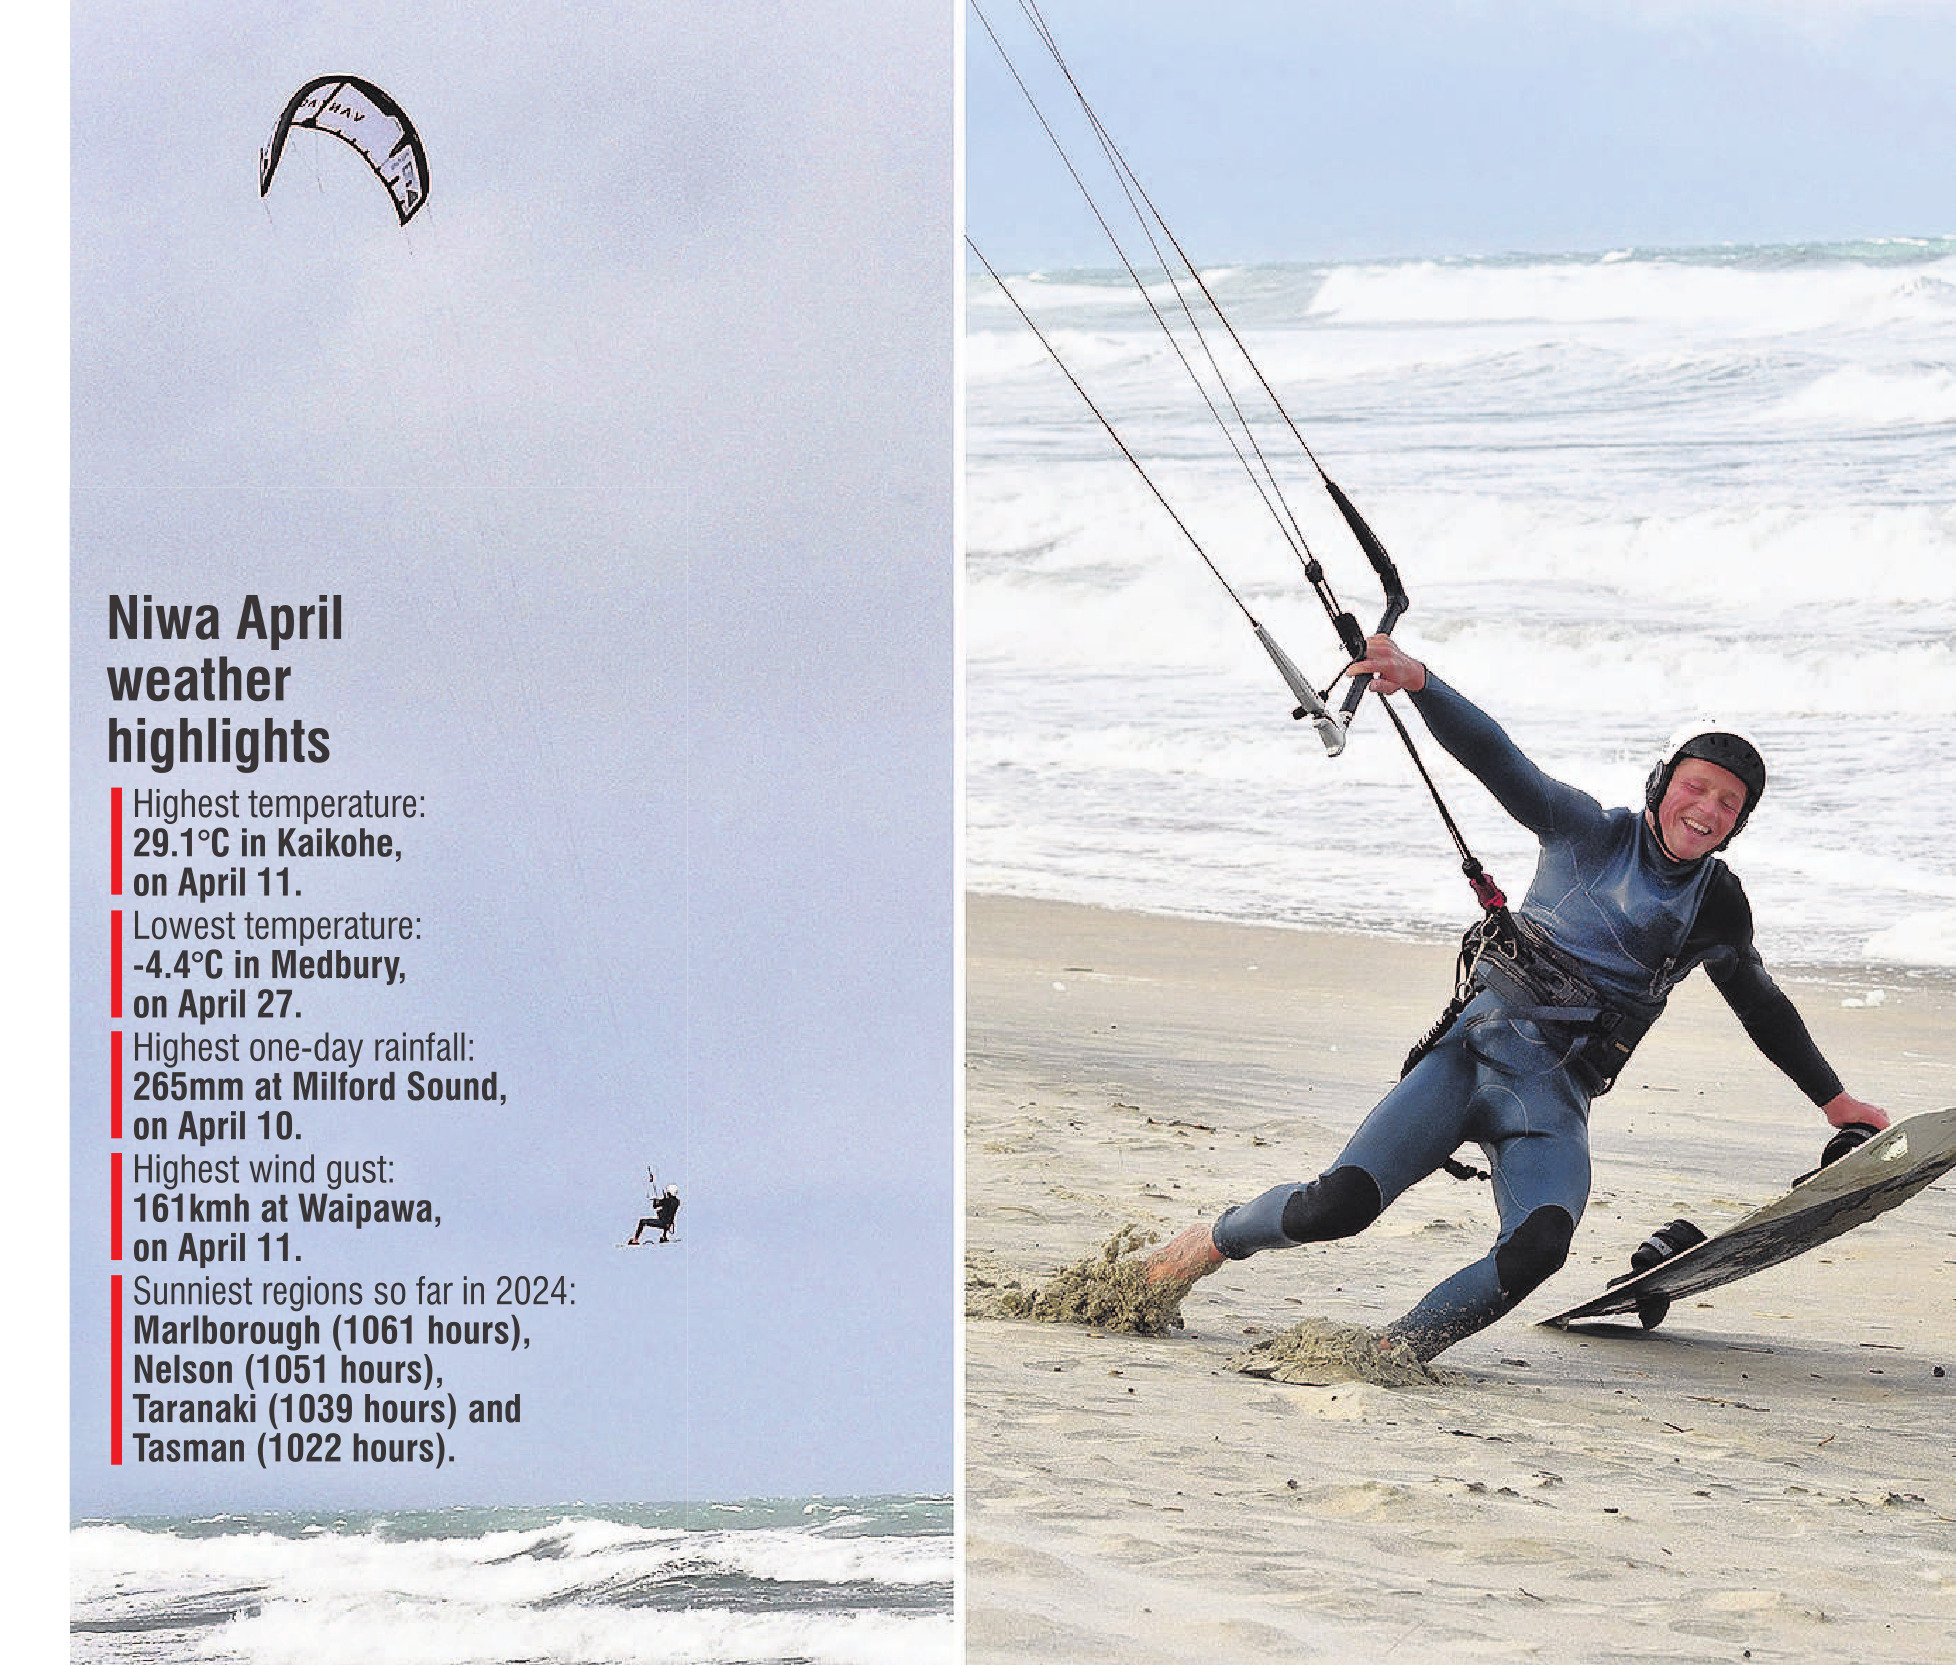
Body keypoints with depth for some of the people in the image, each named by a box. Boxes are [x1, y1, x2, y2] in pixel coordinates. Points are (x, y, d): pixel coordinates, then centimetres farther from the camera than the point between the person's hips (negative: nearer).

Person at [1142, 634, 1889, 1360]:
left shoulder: (1718, 909, 14)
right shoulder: (1589, 833, 5)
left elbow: (1764, 1009, 31)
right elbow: (1494, 757, -6)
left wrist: (1836, 1101, 39)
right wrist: (1417, 680, -24)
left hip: (1554, 1101, 2)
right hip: (1475, 1049, -2)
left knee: (1539, 1246, -31)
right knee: (1342, 1203, -20)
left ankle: (1396, 1350, -16)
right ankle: (1217, 1239, 9)